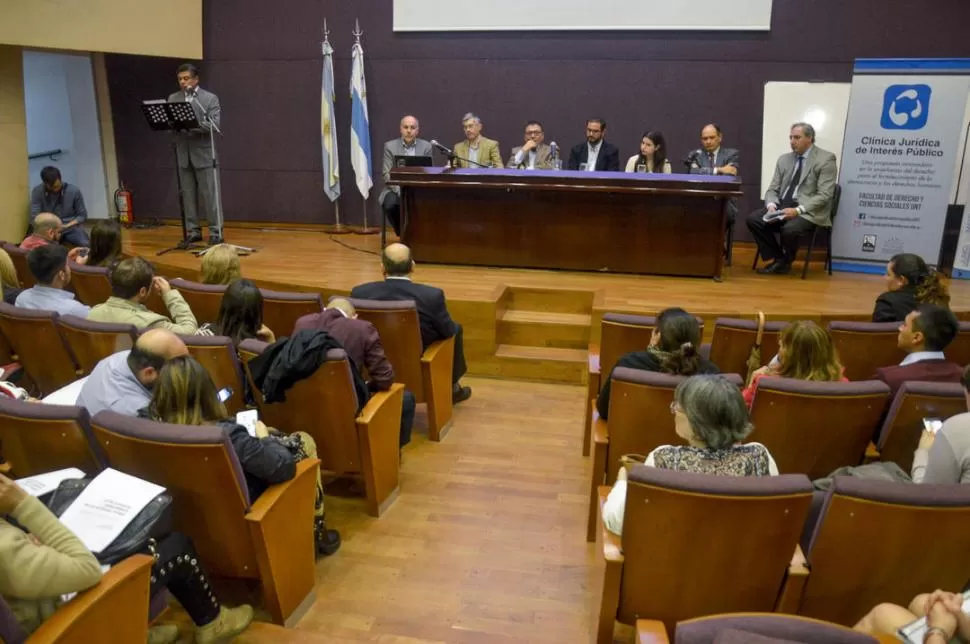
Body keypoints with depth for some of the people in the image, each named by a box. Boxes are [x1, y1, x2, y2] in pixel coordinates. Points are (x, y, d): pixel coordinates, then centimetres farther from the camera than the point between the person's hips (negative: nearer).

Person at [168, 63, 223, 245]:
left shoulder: (210, 98, 0)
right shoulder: (173, 99, 12)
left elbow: (214, 124, -11)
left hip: (203, 153, -4)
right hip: (183, 154, 4)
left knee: (209, 194, -2)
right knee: (188, 195, 6)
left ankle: (216, 232, 3)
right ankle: (193, 231, 13)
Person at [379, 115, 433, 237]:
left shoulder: (426, 146, 4)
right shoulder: (390, 146, 1)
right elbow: (387, 174, -4)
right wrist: (400, 191, -20)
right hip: (396, 188, 0)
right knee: (390, 204, -32)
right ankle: (402, 232, -5)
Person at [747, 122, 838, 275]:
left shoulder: (826, 159, -5)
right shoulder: (784, 159, 13)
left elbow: (824, 195, -13)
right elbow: (772, 189, 11)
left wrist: (798, 210, -25)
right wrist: (771, 205, -12)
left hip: (809, 211, -6)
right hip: (782, 206, 6)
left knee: (789, 228, -35)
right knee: (753, 219, -18)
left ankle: (786, 261, -3)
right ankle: (777, 259, -4)